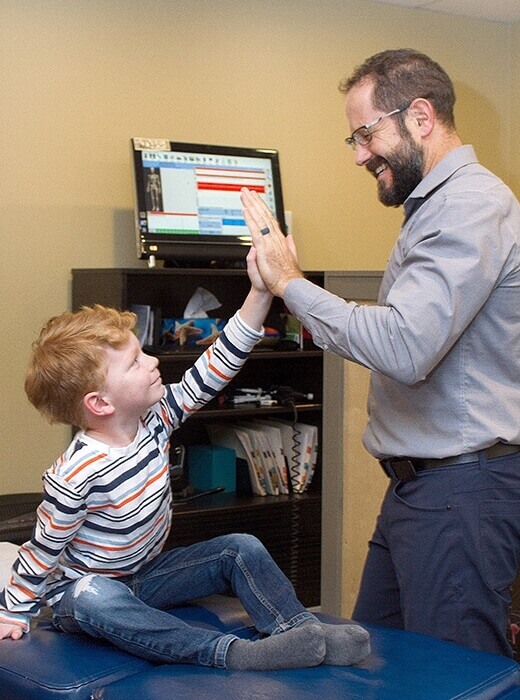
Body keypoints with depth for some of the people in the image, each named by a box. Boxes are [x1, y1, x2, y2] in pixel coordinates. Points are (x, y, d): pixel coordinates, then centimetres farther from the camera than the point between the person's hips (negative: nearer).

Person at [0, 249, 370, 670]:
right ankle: (233, 653, -48)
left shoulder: (154, 417, -11)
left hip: (146, 575, 7)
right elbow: (44, 549, -16)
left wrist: (260, 292, -20)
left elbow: (212, 369, -13)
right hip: (83, 589, -7)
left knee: (241, 549, -5)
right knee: (95, 600, -41)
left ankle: (299, 630, -16)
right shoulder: (77, 476, -29)